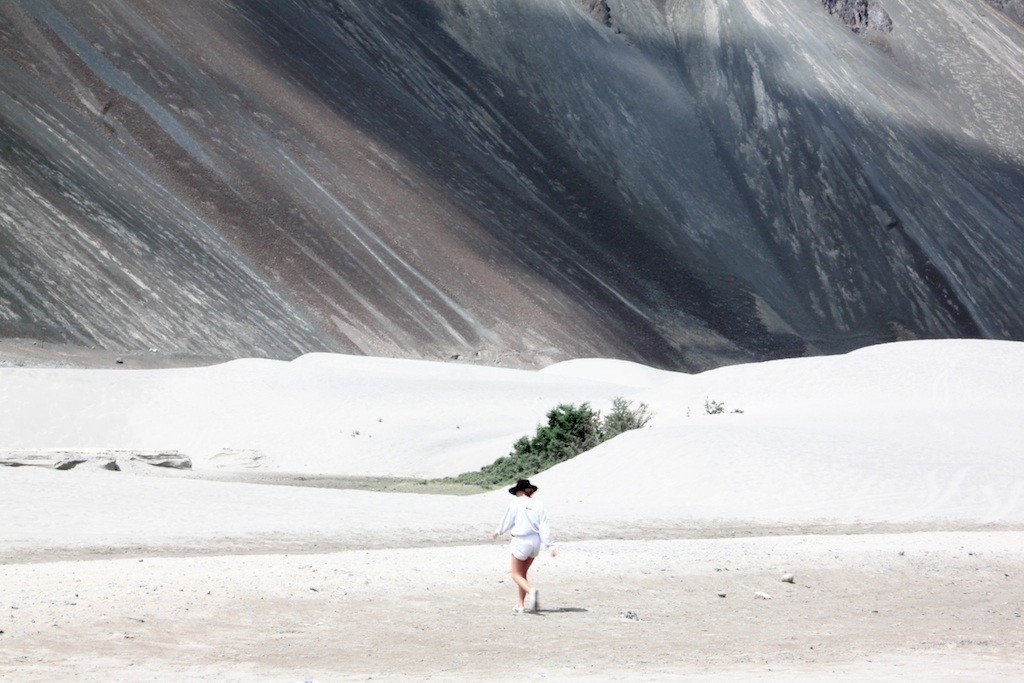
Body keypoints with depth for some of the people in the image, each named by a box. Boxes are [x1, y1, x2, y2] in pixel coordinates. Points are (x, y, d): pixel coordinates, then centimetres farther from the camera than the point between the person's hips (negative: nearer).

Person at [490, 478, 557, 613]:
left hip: (521, 541, -5)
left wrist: (497, 532, 21)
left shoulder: (515, 503, -8)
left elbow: (507, 521, 2)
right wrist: (550, 545, -6)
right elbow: (544, 527, -4)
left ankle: (531, 591, -23)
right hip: (535, 541, 5)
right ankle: (521, 604, 18)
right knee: (523, 573, 19)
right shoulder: (538, 504, 2)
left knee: (516, 575, 5)